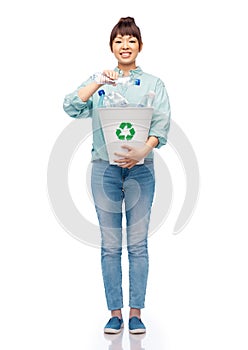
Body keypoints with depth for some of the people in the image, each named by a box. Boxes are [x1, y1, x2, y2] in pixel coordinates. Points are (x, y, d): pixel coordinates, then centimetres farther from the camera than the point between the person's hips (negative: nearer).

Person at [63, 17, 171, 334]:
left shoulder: (153, 84, 8)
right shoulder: (99, 82, 11)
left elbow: (162, 125, -4)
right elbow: (71, 107, -4)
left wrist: (144, 150, -22)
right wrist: (98, 81, -14)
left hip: (140, 169, -1)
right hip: (105, 168, 1)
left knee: (138, 244, 1)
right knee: (110, 245, 3)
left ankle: (135, 313, 9)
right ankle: (115, 312, 12)